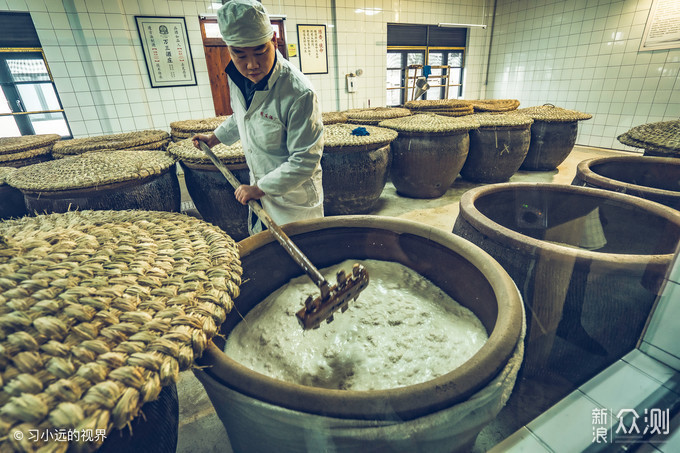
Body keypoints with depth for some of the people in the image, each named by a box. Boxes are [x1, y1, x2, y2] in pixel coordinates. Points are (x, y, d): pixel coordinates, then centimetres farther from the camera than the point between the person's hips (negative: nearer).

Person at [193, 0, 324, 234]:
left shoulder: (299, 94, -29)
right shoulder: (236, 77, -4)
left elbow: (305, 160, -27)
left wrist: (258, 189, -21)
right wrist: (213, 138, 26)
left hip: (293, 196, -7)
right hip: (259, 189, 8)